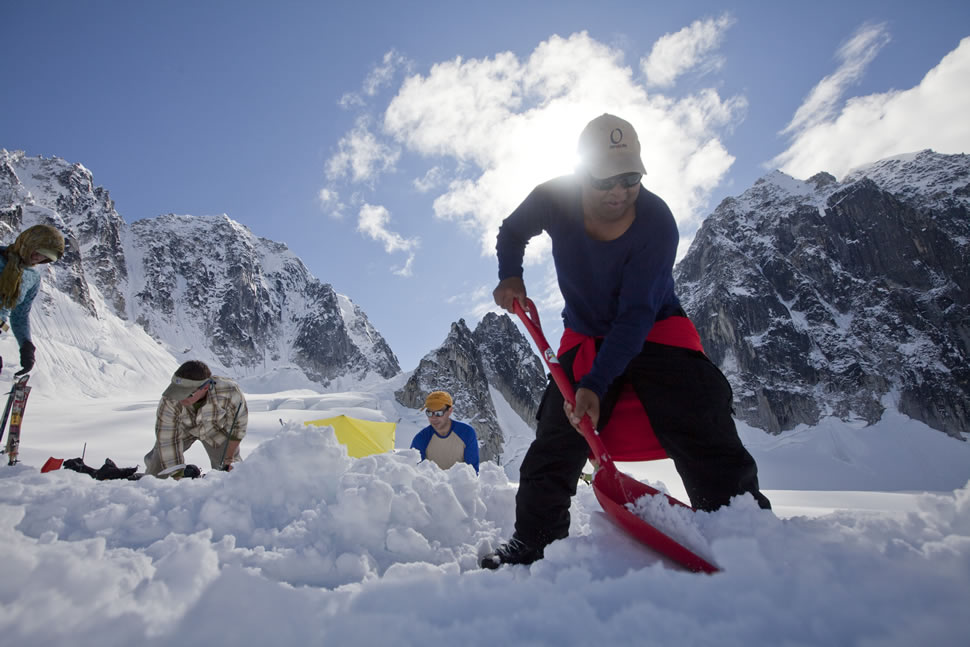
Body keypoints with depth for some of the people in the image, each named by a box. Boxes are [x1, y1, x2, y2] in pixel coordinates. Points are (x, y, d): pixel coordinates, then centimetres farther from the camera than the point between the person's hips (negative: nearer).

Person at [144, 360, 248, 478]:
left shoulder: (230, 392, -41)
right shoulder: (170, 401, -39)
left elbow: (237, 426, -22)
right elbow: (167, 440, -27)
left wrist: (229, 459, -13)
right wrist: (177, 474, -24)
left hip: (216, 429, 0)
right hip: (183, 428, 1)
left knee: (231, 471, -3)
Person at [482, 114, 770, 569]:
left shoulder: (657, 223, -24)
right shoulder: (554, 199, -16)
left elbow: (636, 316, -28)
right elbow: (512, 233, 8)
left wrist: (594, 384, -36)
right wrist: (510, 276, -11)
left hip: (656, 332, -2)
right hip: (586, 336, 3)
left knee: (701, 436, -16)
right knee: (556, 438, -1)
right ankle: (533, 541, 12)